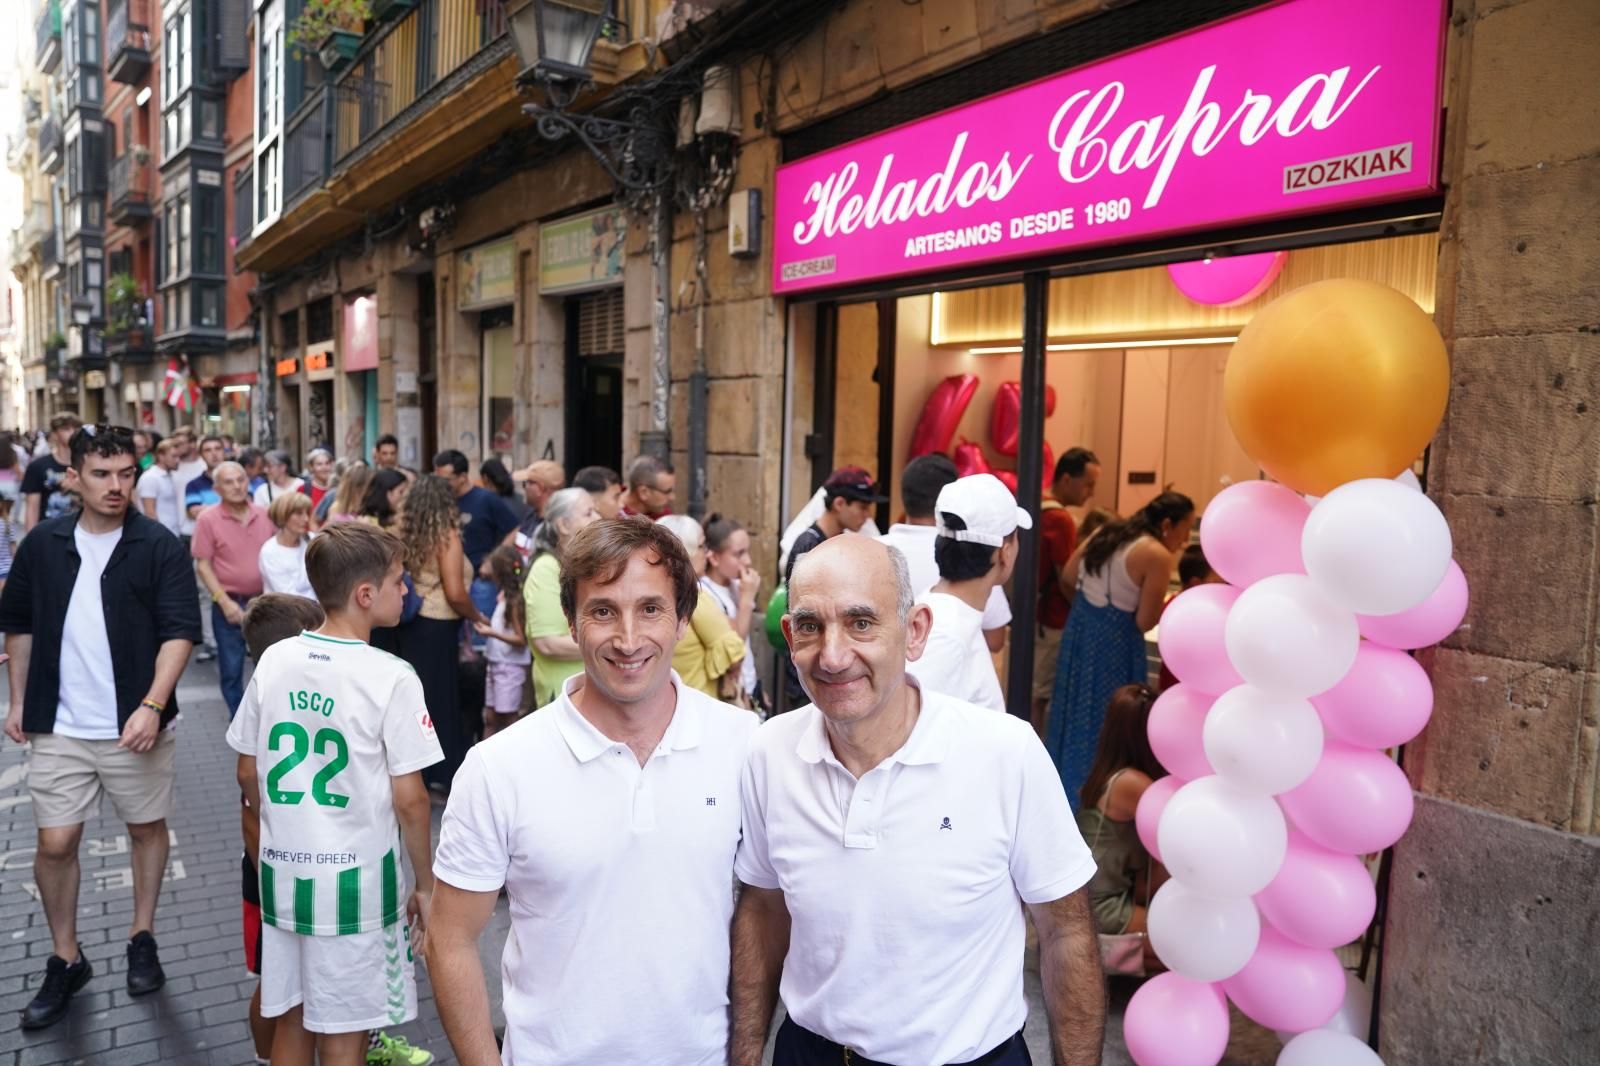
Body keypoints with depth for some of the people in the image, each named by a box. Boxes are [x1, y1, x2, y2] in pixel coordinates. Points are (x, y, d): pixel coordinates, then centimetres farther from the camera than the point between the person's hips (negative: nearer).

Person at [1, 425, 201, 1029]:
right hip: (59, 728, 2)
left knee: (147, 828, 12)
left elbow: (180, 630, -12)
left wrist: (152, 704, -22)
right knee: (54, 844, 4)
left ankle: (142, 938, 31)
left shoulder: (159, 547, -8)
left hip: (135, 725, -2)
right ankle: (65, 961, 23)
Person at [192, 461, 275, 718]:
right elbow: (203, 564, -8)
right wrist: (225, 602, -14)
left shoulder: (264, 515, 3)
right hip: (229, 604, -3)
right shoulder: (208, 518, -8)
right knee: (231, 669, 6)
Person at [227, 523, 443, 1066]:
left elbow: (248, 774, 6)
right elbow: (408, 799, -15)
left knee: (291, 1019, 21)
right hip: (355, 882, -5)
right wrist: (425, 883, -2)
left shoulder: (274, 660, -3)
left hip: (283, 872, 5)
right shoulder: (391, 678, -18)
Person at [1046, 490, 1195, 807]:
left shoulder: (1105, 532, 8)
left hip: (1079, 630, 8)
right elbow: (1144, 622, -15)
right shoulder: (1157, 555, -14)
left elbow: (1067, 580, 11)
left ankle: (1064, 794, 32)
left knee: (1077, 713, 18)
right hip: (1113, 643, -8)